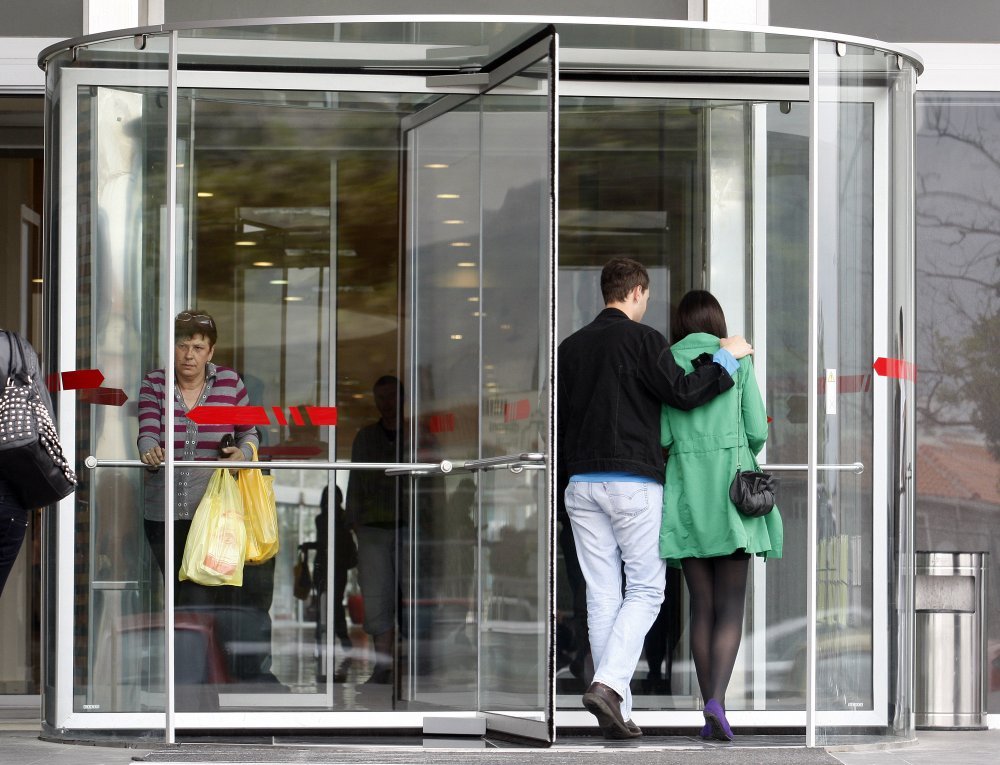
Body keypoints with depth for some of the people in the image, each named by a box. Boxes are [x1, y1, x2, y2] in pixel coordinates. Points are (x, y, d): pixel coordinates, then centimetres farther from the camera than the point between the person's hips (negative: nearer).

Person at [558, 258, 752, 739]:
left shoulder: (571, 347, 12)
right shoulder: (641, 339, -6)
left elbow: (558, 421, 13)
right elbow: (682, 392, -9)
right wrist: (726, 358, 3)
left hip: (582, 483, 5)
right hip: (633, 483, -5)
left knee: (601, 594, 5)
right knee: (645, 589, 1)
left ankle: (614, 713, 3)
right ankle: (609, 684, -18)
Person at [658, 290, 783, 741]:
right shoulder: (737, 361, 3)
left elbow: (660, 436, 0)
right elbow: (757, 430, 0)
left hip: (686, 492, 2)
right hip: (731, 490, -2)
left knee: (701, 607, 7)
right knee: (731, 608, -3)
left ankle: (710, 714, 4)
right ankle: (717, 700, -24)